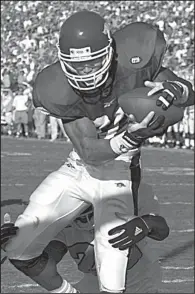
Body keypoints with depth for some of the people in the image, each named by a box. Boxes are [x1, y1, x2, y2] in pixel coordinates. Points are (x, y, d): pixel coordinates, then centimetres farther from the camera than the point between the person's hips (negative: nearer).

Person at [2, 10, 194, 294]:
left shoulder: (132, 61, -23)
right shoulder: (59, 92, -21)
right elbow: (89, 152, -23)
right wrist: (129, 138, -43)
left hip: (119, 174, -2)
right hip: (78, 169, 2)